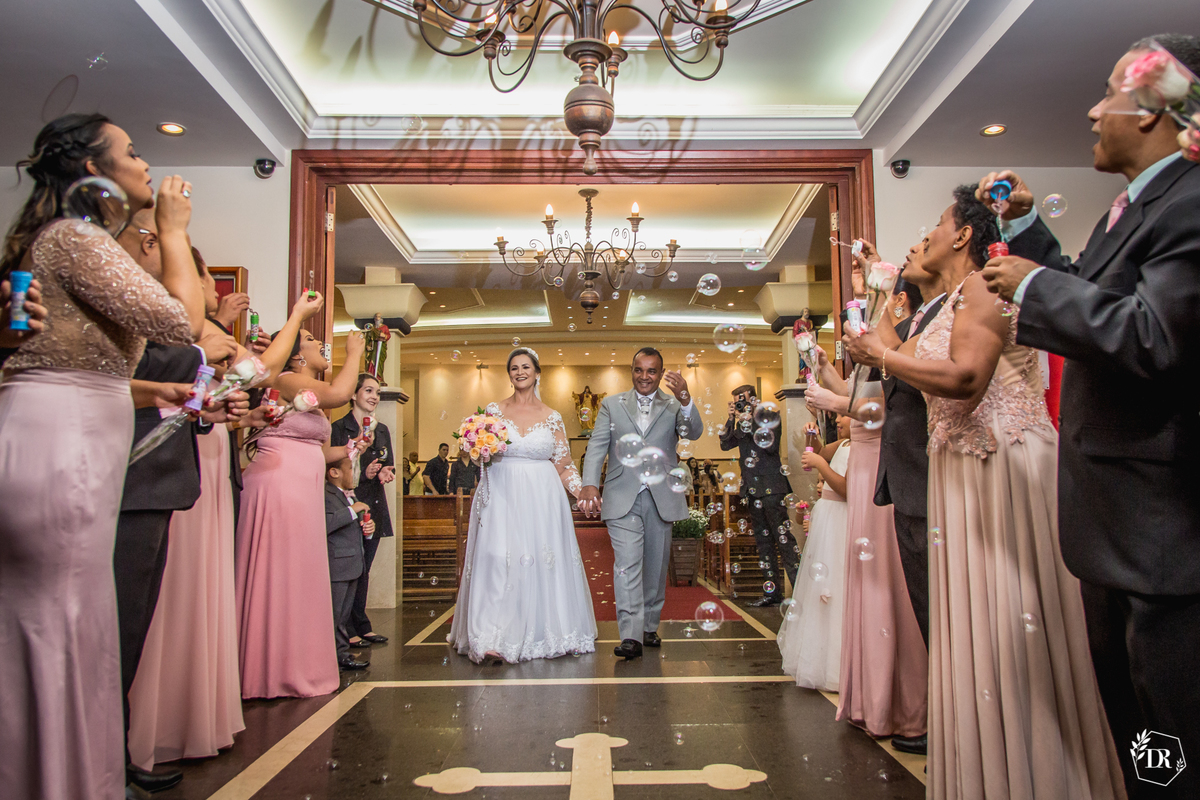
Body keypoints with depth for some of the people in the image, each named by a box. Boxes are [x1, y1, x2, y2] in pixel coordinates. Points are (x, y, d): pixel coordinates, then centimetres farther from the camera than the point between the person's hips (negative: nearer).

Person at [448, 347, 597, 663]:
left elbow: (563, 466, 8)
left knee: (543, 561, 2)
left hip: (542, 499, 1)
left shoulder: (552, 417, 8)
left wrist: (582, 492, -6)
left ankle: (542, 633, 18)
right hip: (502, 497, -1)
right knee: (499, 562, -10)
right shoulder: (494, 410, 8)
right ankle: (493, 639, -8)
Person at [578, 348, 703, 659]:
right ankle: (631, 636, -11)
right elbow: (596, 447, 1)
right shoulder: (612, 404, 9)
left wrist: (685, 399, -29)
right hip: (623, 498, -1)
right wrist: (589, 485, -14)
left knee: (656, 567, 11)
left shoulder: (674, 406, 8)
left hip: (661, 499, 2)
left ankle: (650, 627, 26)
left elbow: (695, 432, -10)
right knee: (626, 565, -11)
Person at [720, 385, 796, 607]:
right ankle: (772, 592, 12)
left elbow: (771, 445, -14)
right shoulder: (742, 421, 17)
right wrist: (731, 419, 1)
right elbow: (726, 444, 12)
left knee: (782, 537, -12)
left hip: (770, 486, -7)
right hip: (752, 489, 7)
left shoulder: (769, 414, -2)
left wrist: (748, 421, -15)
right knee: (763, 540, 8)